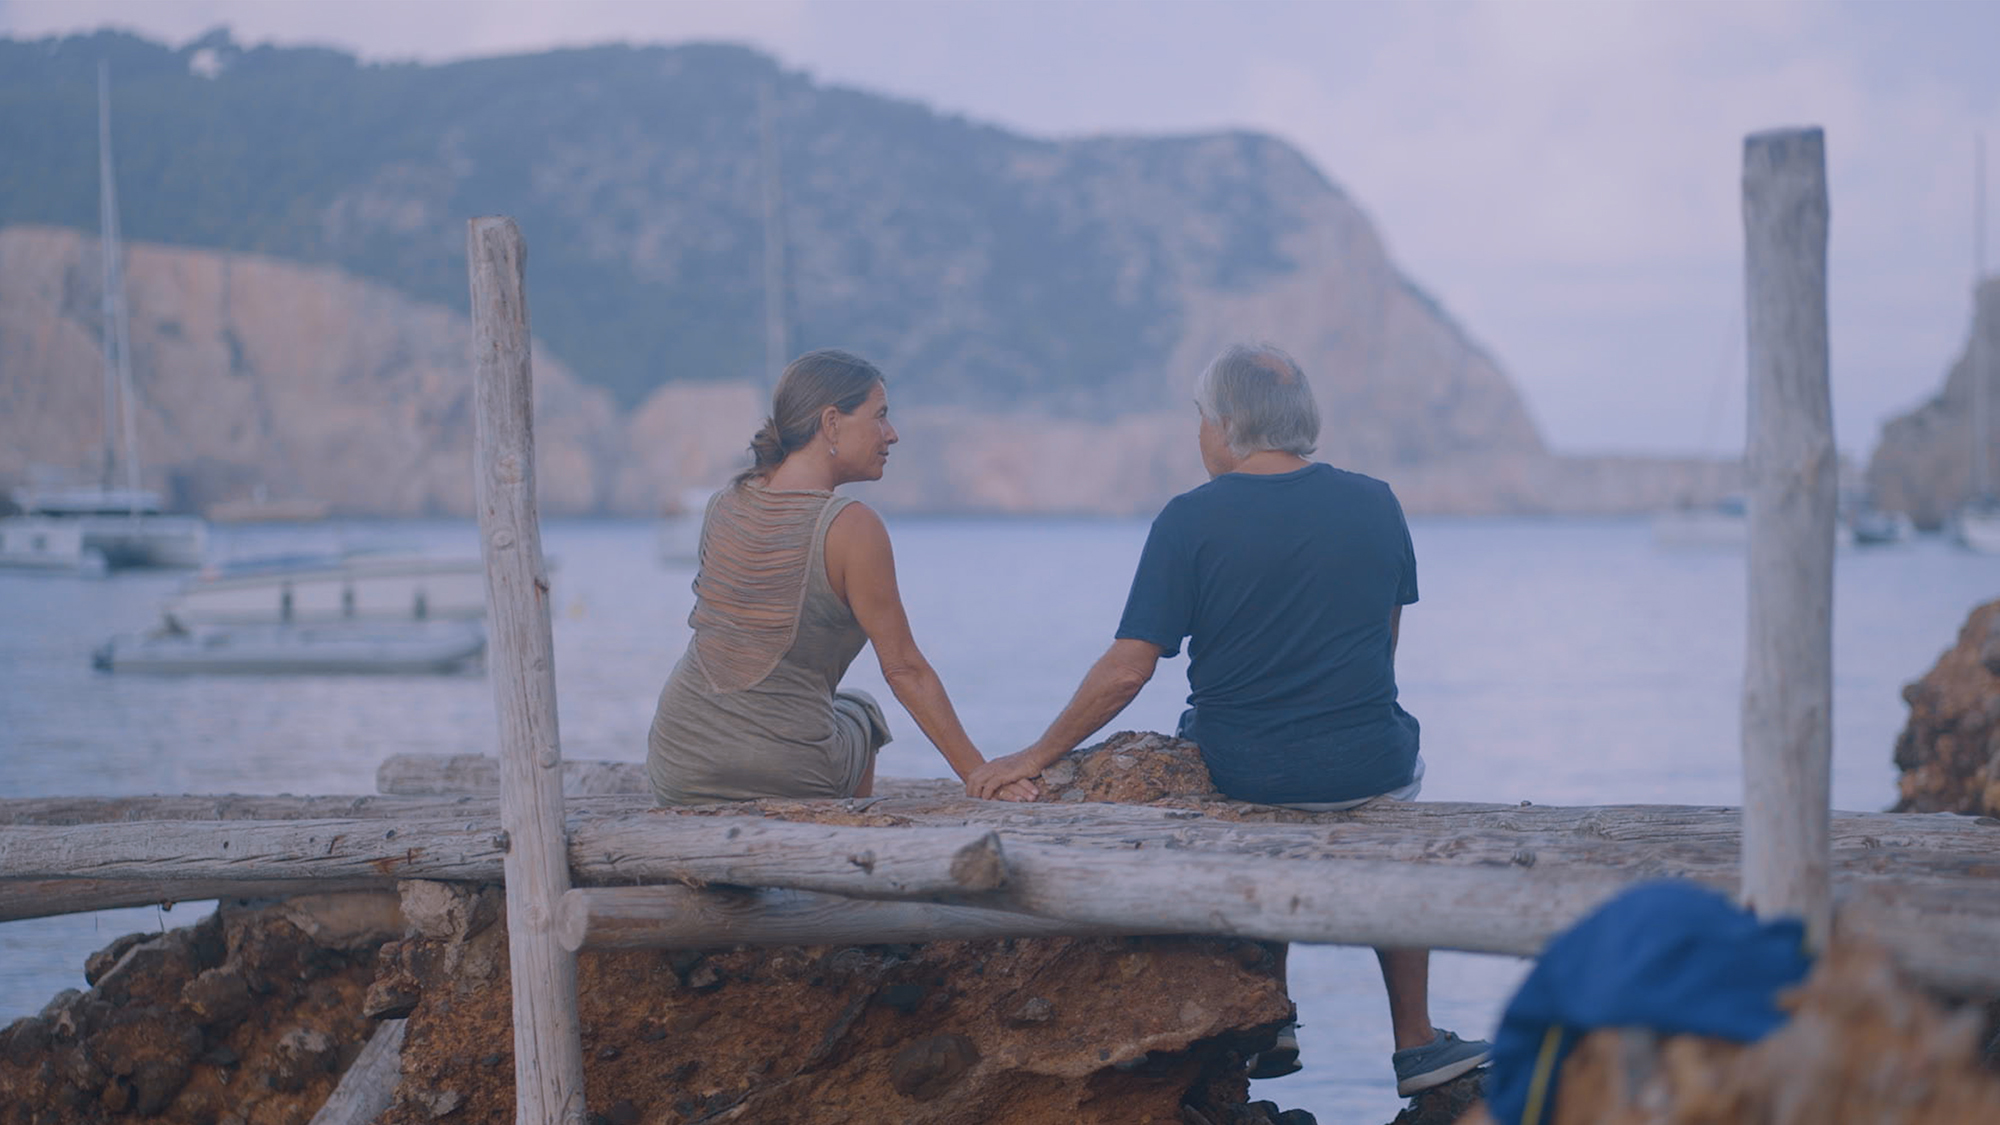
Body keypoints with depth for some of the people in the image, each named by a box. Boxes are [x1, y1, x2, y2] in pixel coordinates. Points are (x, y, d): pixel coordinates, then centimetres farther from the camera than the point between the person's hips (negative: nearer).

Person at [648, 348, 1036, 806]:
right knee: (861, 712, 33)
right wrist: (981, 775, -6)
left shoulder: (722, 505, 2)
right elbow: (905, 669, -12)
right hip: (787, 778, -4)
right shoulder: (851, 527, -14)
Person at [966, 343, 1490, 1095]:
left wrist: (1036, 757, -2)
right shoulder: (1375, 504, 0)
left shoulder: (1191, 520, -10)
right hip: (1366, 769, 1)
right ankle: (1415, 1044, 30)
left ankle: (1270, 1028, 34)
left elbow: (1127, 669, -12)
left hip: (1236, 775, -1)